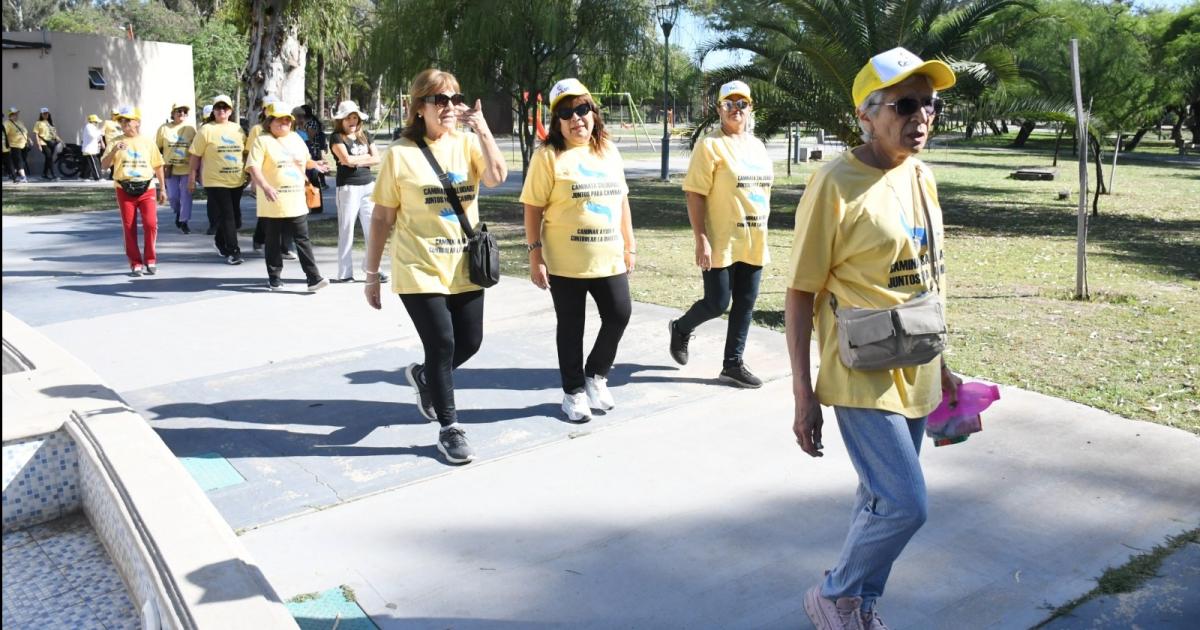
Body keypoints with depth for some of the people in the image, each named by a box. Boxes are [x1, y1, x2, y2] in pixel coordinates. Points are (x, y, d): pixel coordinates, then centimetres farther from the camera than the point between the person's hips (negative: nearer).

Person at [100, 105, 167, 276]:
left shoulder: (148, 142, 6)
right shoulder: (116, 142, 3)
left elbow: (158, 166, 12)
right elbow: (104, 165, -2)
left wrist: (162, 189, 10)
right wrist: (114, 150, -19)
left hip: (146, 189, 0)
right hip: (124, 190, 0)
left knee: (151, 224, -11)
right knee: (129, 227, 3)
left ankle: (150, 259, 7)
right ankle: (135, 263, 11)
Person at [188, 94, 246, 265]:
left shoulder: (238, 129, 10)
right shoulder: (206, 130, -4)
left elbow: (245, 153, 19)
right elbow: (196, 155, -3)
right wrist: (192, 177, -5)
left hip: (236, 181, 5)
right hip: (215, 182, -5)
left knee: (233, 216, 13)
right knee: (227, 216, -8)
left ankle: (220, 241, 36)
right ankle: (232, 251, -4)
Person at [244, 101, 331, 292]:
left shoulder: (296, 138, 13)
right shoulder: (262, 141, -5)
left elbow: (304, 161, 29)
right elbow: (253, 167, -16)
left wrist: (315, 164, 7)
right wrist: (265, 186, -31)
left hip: (296, 202, 4)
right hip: (273, 203, -4)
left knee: (302, 240, 1)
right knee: (274, 242, 8)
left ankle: (314, 278, -2)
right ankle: (274, 278, 20)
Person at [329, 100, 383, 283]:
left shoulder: (364, 135, 15)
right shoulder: (336, 137, -1)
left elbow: (376, 159, 6)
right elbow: (346, 159, -16)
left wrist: (356, 161, -6)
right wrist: (366, 157, -2)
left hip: (368, 185, 5)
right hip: (348, 187, -5)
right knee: (346, 230, -1)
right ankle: (345, 273, 5)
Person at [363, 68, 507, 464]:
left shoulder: (467, 143, 2)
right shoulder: (400, 153, -6)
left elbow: (497, 177, -18)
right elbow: (382, 217, -3)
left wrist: (481, 128, -21)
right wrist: (372, 273, -2)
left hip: (464, 267, 4)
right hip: (420, 269, -4)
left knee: (469, 342, 10)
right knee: (442, 344, -5)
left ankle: (424, 375, 41)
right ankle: (449, 429, 13)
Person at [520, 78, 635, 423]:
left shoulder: (608, 151, 9)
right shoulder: (549, 156, -7)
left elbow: (621, 200, 14)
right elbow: (533, 209, -8)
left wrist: (629, 246, 12)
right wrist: (535, 255, -13)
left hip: (609, 259, 5)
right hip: (565, 262, -4)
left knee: (619, 315, 5)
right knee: (571, 327, 7)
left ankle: (596, 375, 29)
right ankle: (574, 391, 23)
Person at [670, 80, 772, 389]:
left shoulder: (757, 145, 13)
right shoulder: (710, 145, -8)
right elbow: (695, 194, -13)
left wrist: (761, 237, 17)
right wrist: (701, 240, -19)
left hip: (753, 244, 7)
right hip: (721, 243, -6)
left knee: (745, 305, 8)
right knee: (717, 304, -1)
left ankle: (733, 364, 19)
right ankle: (681, 328, 29)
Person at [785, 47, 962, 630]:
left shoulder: (920, 177, 6)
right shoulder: (835, 184, -16)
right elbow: (800, 294, -14)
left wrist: (940, 364, 18)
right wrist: (803, 396, -14)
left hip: (914, 374, 7)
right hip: (863, 378, -7)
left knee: (883, 500, 17)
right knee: (904, 505, -9)